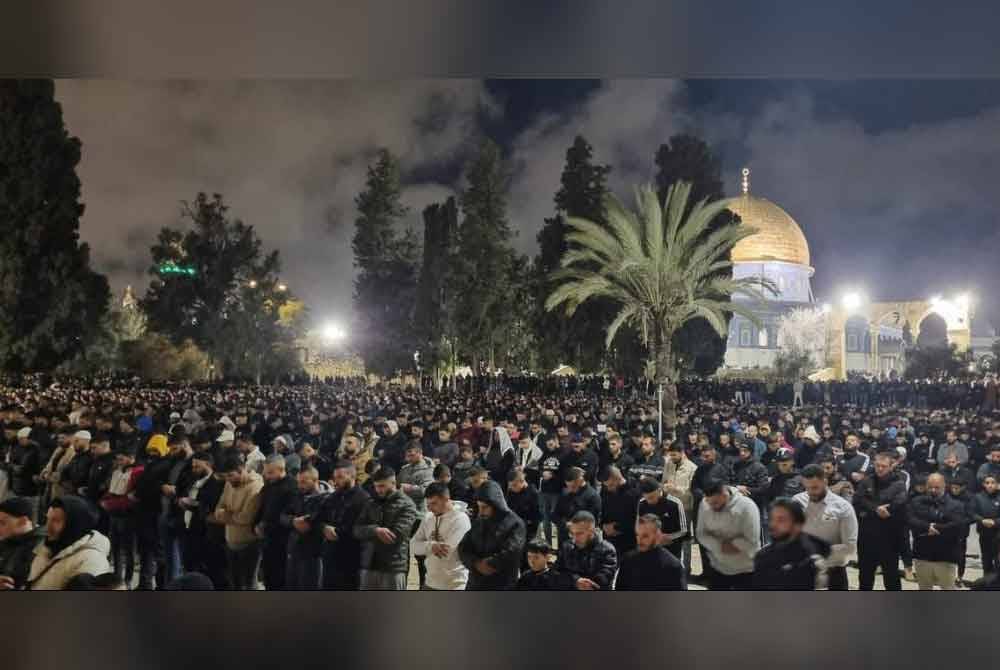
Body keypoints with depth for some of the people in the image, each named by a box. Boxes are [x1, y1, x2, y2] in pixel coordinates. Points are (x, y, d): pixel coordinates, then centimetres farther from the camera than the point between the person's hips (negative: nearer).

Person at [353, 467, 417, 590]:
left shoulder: (406, 505, -5)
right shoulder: (371, 504, 12)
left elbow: (397, 534, -16)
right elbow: (357, 530, 2)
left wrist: (370, 535, -6)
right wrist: (375, 530, -19)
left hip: (394, 567, -5)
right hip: (369, 565, 5)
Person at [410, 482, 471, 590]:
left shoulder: (460, 519, -18)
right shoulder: (428, 517, 5)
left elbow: (446, 551, -24)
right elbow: (415, 546, -1)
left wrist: (426, 546, -8)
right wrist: (431, 546, -21)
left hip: (453, 585, -7)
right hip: (430, 583, 7)